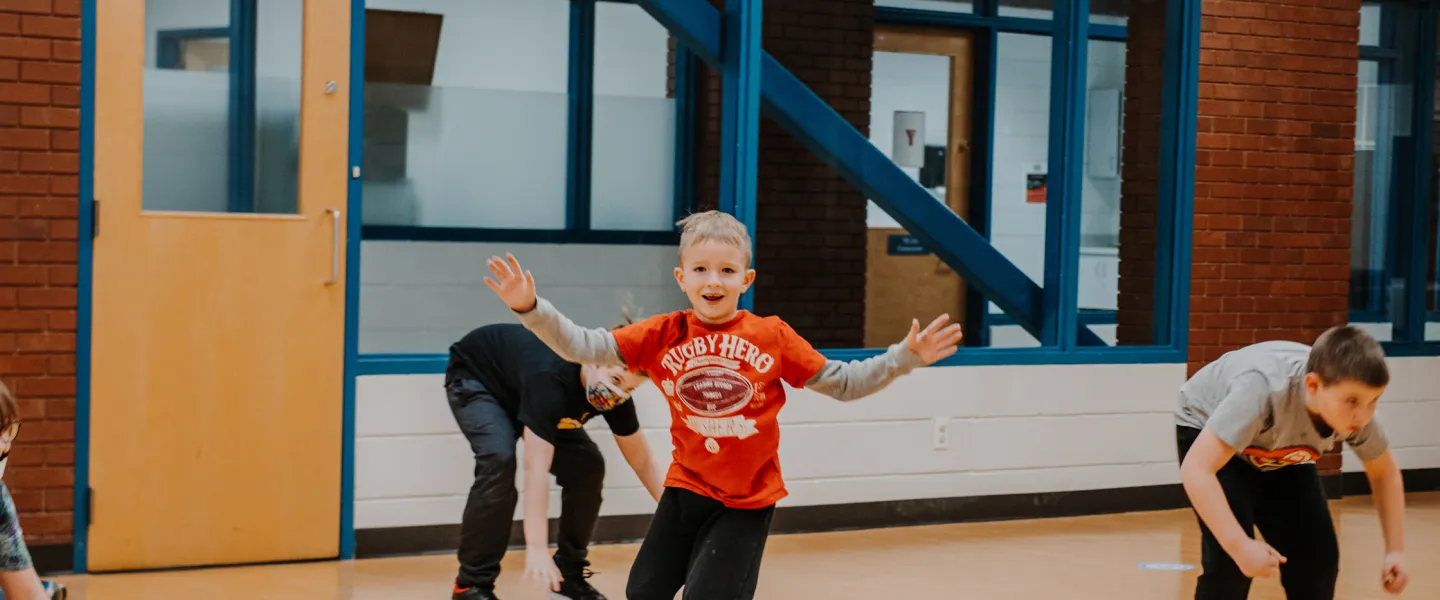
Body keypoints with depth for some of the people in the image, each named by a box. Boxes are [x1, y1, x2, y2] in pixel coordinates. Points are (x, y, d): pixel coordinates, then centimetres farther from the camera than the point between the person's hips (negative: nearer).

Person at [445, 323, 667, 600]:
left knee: (587, 467, -8)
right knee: (499, 459, -31)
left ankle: (569, 573, 7)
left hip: (518, 389, 7)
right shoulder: (549, 377, -43)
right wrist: (537, 549, -49)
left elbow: (644, 464, -11)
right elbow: (536, 469, -46)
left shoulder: (615, 394, -22)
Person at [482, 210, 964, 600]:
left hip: (747, 501, -3)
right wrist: (530, 309, -24)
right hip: (685, 488, 3)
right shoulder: (664, 335, -7)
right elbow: (582, 347, -10)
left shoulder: (772, 336, -10)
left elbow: (842, 383, -2)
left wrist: (904, 358, -12)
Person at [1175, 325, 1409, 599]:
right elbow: (1196, 469, -49)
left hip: (1279, 453, 5)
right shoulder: (1264, 390, -45)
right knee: (1230, 559, -23)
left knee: (1319, 556, -2)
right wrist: (1240, 546, -58)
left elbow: (1384, 473, -5)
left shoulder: (1355, 411, -27)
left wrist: (1395, 551, -15)